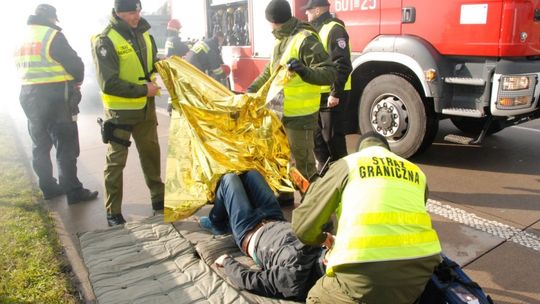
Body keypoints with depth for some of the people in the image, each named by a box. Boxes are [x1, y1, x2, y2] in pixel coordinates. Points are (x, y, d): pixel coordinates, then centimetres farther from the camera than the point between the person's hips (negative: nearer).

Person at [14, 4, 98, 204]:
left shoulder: (23, 38, 15)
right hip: (54, 96, -8)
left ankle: (48, 187, 23)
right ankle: (74, 192, 1)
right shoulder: (53, 36, -10)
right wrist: (76, 81, 7)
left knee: (40, 144, 14)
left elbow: (22, 67, 19)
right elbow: (75, 64, -12)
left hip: (28, 95, 8)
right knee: (66, 146, -3)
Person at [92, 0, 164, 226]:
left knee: (151, 152, 16)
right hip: (120, 110, -6)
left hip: (145, 106, 7)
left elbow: (152, 61, 19)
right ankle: (113, 212, 13)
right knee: (116, 160, 2)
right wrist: (143, 89, -21)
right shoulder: (105, 41, -17)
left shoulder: (143, 32, 3)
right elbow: (108, 84, -22)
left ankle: (159, 198, 32)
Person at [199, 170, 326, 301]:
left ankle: (215, 223, 34)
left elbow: (247, 281, -33)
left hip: (248, 233, -5)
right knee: (251, 173, 19)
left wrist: (227, 261, -19)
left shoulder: (294, 277, -45)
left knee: (229, 178, 5)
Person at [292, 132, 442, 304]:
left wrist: (321, 238, 35)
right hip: (419, 263, 5)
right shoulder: (416, 172, 24)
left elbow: (303, 225, 10)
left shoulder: (347, 164, 12)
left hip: (366, 268, -4)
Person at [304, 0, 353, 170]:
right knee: (316, 134, 17)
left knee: (332, 136, -2)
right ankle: (323, 167, 31)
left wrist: (335, 93, -23)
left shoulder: (334, 30, -14)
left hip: (332, 94, -10)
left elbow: (342, 65, -21)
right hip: (317, 93, 10)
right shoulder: (317, 29, 16)